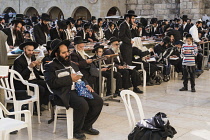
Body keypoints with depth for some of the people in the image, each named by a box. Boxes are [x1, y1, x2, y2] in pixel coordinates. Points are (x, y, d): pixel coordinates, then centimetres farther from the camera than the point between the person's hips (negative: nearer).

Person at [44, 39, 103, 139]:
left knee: (98, 101, -10)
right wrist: (70, 79, -14)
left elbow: (81, 77, 29)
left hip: (80, 89, 8)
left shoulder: (72, 64, 24)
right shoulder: (51, 66, 0)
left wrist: (86, 84, 7)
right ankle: (76, 130, -7)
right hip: (65, 93, -8)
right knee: (82, 104, -32)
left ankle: (86, 126, 9)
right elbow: (51, 83, -15)